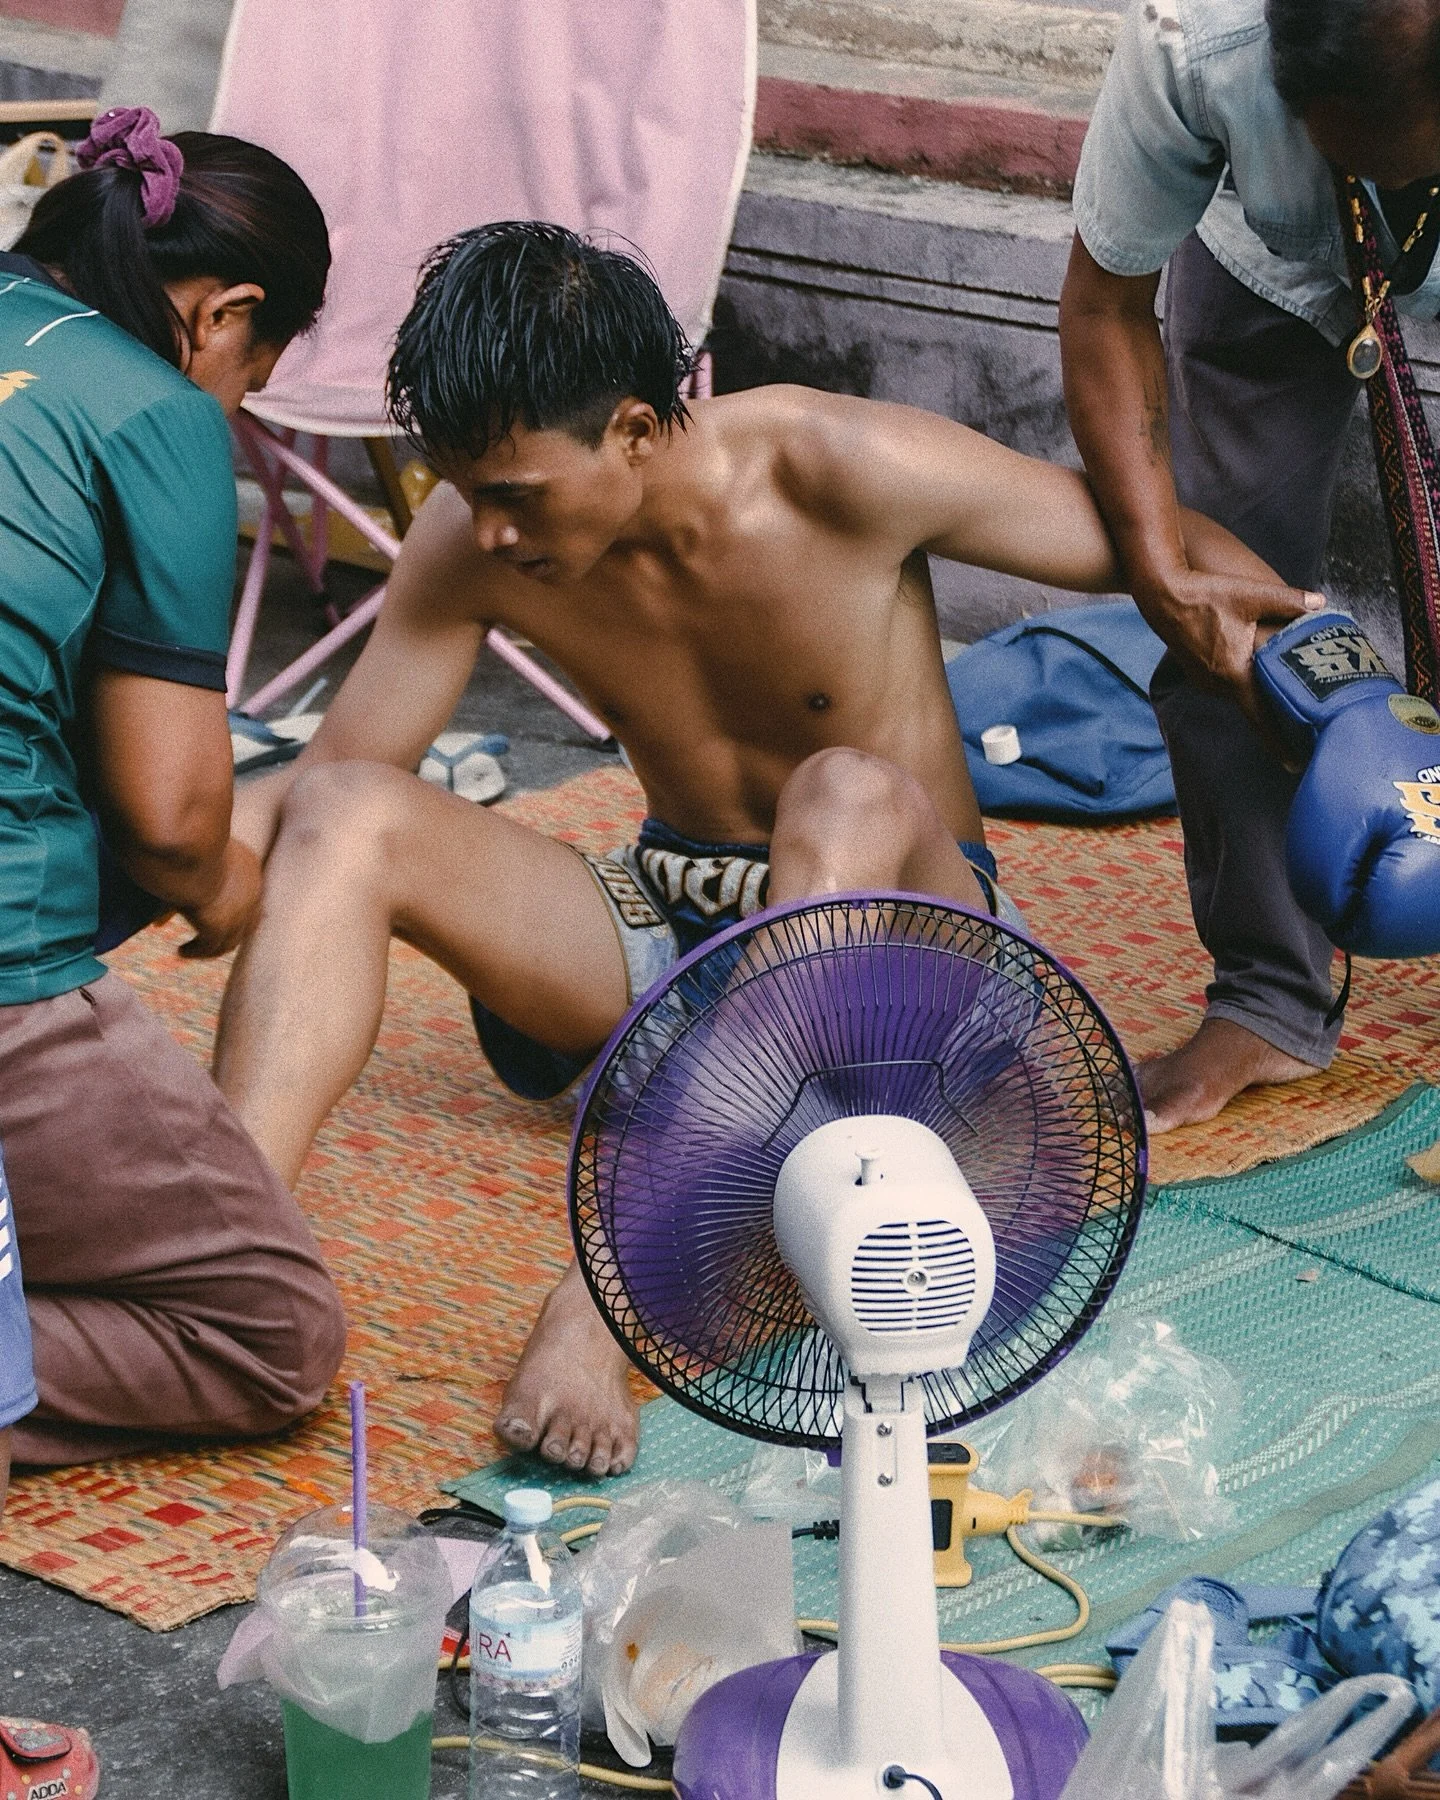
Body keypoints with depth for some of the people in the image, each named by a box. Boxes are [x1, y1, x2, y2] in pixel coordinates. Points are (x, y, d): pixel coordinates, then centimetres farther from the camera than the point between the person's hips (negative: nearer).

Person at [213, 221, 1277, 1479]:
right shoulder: (475, 544, -10)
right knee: (345, 818, -19)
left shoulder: (840, 473, -21)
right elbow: (328, 775, -3)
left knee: (851, 799, -40)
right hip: (667, 927, 4)